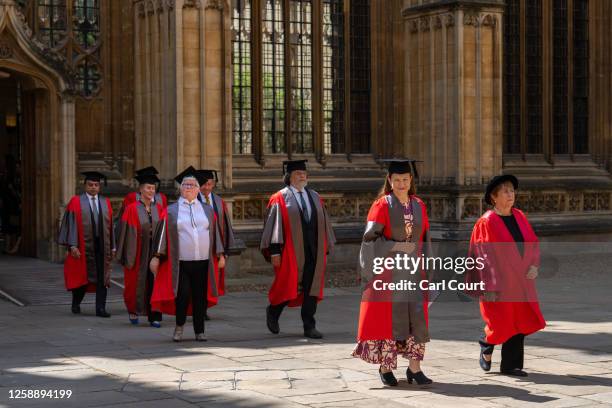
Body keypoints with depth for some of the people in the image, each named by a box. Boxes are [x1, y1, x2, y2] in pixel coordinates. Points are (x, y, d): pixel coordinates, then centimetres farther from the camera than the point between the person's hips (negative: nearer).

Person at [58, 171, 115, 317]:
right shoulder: (76, 202, 0)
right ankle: (75, 304, 29)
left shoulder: (105, 203, 10)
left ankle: (100, 309, -1)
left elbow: (110, 225, 10)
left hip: (102, 245, 3)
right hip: (83, 246, -3)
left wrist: (112, 247, 8)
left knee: (102, 278, -2)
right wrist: (73, 245, -13)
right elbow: (71, 224, -5)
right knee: (82, 276, 7)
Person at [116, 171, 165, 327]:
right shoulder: (132, 209, -4)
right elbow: (126, 232, -5)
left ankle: (154, 317, 3)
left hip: (155, 250, 2)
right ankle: (133, 310, 30)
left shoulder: (159, 208, 5)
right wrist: (126, 255, -7)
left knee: (154, 283, -1)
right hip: (138, 252, -2)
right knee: (136, 283, 7)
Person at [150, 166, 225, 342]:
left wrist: (220, 255, 9)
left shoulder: (207, 210, 12)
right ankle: (179, 325, 11)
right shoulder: (171, 211, 5)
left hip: (203, 261, 2)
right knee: (183, 295, -11)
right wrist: (156, 257, -3)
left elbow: (215, 233, 14)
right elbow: (162, 234, 3)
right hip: (180, 263, -2)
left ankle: (199, 331, 16)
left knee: (200, 297, 4)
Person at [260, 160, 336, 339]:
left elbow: (324, 223, 15)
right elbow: (274, 224, -6)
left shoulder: (314, 197, 13)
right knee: (288, 287, -1)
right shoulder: (280, 198, -2)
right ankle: (273, 311, 27)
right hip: (291, 252, -4)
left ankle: (310, 327, 10)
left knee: (311, 290, 4)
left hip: (313, 251, 5)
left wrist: (325, 248, 11)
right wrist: (274, 251, -13)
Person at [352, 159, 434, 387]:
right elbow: (370, 236, -11)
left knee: (417, 316, -1)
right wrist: (396, 246, -20)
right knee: (387, 316, 0)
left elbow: (425, 239, 13)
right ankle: (385, 367, 10)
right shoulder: (382, 205, -4)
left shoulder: (419, 206, 10)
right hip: (387, 270, -4)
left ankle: (414, 367, 3)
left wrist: (426, 266, 7)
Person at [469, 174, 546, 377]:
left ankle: (510, 365, 14)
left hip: (521, 281, 6)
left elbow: (533, 243, 12)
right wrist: (489, 286, -18)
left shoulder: (519, 217, 7)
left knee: (518, 323, 4)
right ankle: (487, 346, 29)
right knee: (501, 325, -1)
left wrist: (534, 265, -6)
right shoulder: (486, 222, -11)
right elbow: (481, 255, -13)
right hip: (498, 283, -6)